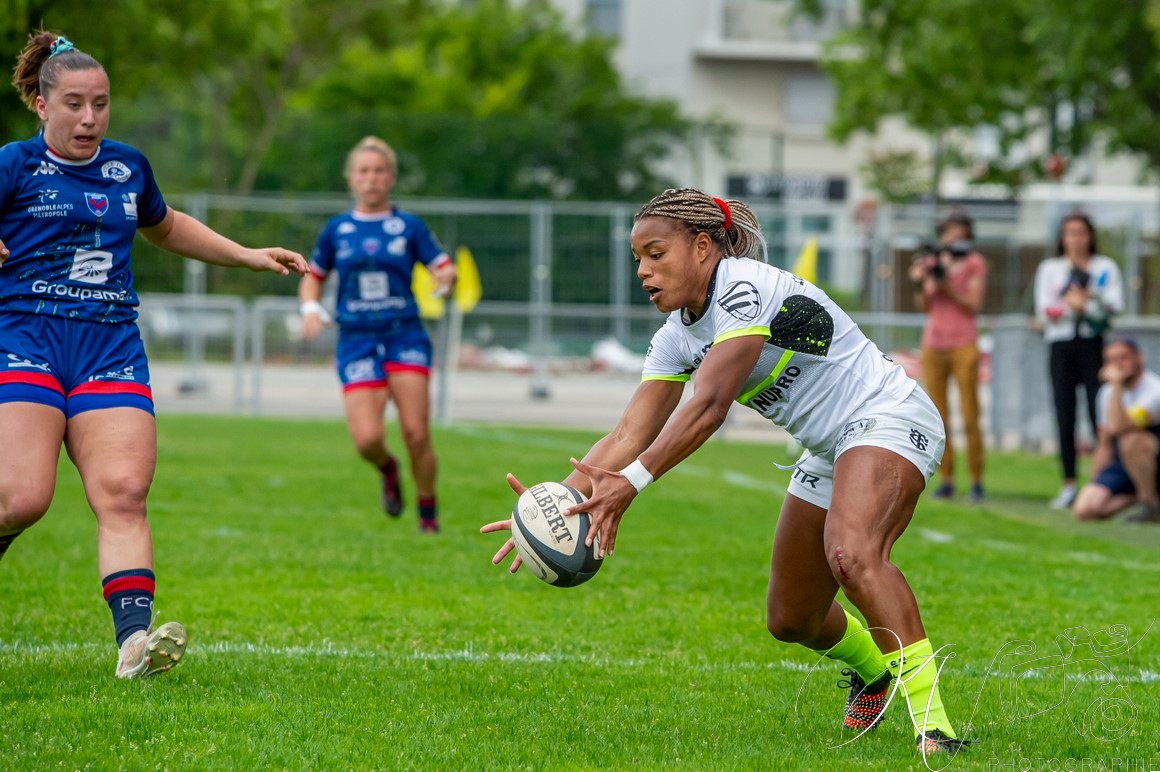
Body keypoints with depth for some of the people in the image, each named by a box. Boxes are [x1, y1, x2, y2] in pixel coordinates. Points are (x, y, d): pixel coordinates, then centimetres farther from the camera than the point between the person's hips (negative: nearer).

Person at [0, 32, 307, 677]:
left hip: (111, 348, 4)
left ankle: (134, 638, -24)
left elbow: (166, 228, 37)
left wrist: (249, 256, 33)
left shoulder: (128, 167, 17)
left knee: (122, 492, -15)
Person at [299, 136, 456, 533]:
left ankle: (428, 511, 8)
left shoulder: (409, 226, 5)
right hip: (356, 340, 1)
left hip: (405, 336, -1)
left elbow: (444, 269, 1)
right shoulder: (337, 229, 9)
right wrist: (311, 308, 2)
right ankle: (387, 469, 21)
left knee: (416, 434, -13)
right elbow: (313, 276, 21)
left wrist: (446, 278, -23)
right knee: (367, 438, -15)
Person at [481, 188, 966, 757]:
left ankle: (933, 722, -36)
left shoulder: (747, 288, -22)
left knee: (852, 555, -36)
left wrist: (632, 481, -39)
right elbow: (629, 435, -4)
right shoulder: (678, 337, 4)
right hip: (827, 453, 10)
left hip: (888, 420, -10)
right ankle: (871, 670, 48)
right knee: (790, 619, 14)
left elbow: (709, 406, -31)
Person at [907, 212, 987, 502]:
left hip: (963, 345, -3)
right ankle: (946, 480, 4)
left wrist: (946, 285, -15)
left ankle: (976, 481, -4)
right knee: (939, 418, 1)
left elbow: (974, 305, -5)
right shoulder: (931, 260, 12)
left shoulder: (974, 263, 3)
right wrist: (919, 284, -7)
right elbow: (925, 306, 10)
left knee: (970, 418, -6)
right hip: (933, 344, 3)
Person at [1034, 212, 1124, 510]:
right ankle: (1068, 485, 3)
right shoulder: (1049, 268, 15)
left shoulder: (1106, 267, 11)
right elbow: (1044, 311, 4)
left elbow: (1114, 306, -3)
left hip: (1094, 344, -2)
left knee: (1100, 414, -11)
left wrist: (1083, 301, -14)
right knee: (1065, 416, -1)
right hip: (1061, 346, 2)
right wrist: (1071, 303, -11)